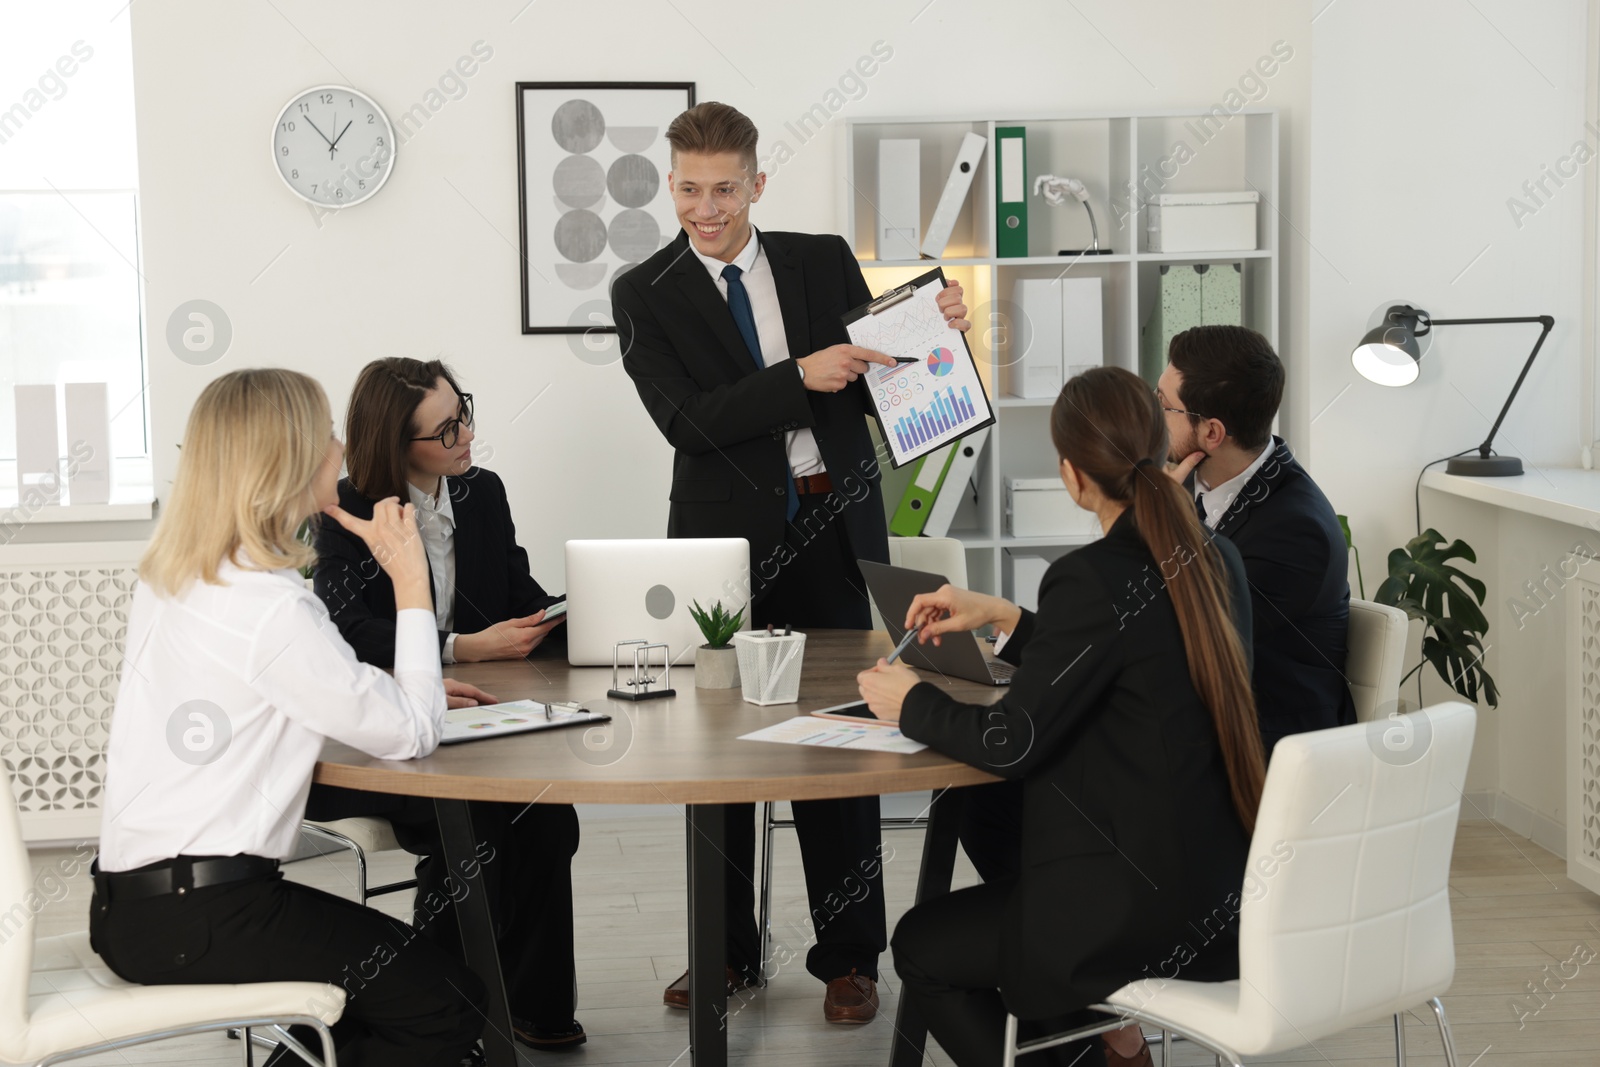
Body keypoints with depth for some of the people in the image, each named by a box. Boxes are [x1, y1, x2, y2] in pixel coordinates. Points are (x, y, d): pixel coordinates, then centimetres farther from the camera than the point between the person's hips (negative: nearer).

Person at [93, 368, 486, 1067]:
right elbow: (412, 734, -13)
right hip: (197, 917, -10)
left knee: (404, 964, 18)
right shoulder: (273, 609, -19)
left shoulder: (169, 579, 10)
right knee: (450, 1006, -6)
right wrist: (411, 584, -5)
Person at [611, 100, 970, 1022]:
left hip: (832, 531, 1)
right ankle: (727, 950, 22)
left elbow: (879, 387, 11)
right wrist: (800, 375, -22)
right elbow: (687, 420, -12)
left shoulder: (826, 261, 7)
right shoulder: (646, 295, 1)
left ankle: (849, 955, 13)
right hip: (726, 539, 0)